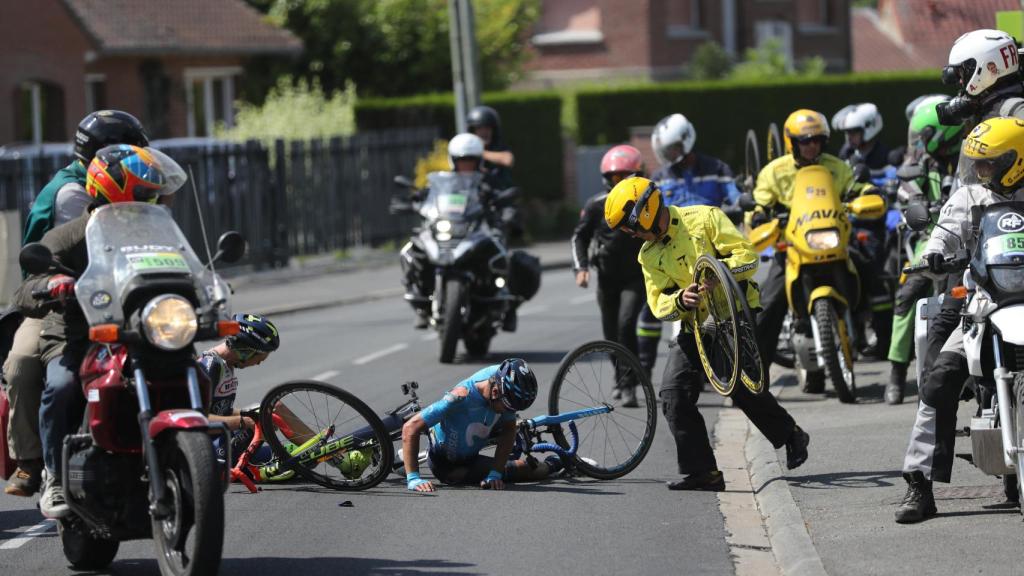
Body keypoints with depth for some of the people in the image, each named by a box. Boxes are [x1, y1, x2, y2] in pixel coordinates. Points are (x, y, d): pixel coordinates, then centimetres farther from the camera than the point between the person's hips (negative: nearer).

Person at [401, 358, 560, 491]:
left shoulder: (501, 378, -26)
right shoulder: (461, 397, -43)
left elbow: (508, 430, -16)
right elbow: (410, 428, -42)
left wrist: (495, 475, -24)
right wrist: (413, 479, -46)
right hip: (447, 464, -6)